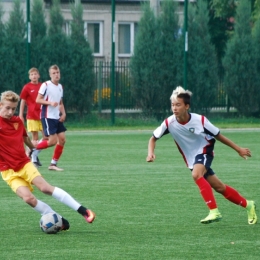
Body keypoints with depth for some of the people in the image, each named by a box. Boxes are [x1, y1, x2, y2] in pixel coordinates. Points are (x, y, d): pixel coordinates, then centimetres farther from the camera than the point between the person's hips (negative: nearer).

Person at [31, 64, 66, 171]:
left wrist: (63, 113, 8)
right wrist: (50, 103, -24)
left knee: (62, 139, -1)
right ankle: (33, 150, 9)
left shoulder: (60, 87, 14)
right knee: (53, 140, -13)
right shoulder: (46, 85, -9)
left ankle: (53, 164, 7)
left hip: (57, 117, 7)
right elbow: (38, 100, -12)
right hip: (47, 117, -7)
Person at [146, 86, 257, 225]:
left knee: (196, 174, -34)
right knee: (219, 187, 8)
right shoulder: (169, 123, -17)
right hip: (191, 159, 4)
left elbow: (218, 136, -8)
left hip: (204, 151, -4)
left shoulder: (200, 120, -22)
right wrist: (151, 153, -23)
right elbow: (153, 138, -3)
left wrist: (239, 149, -2)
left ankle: (214, 212, -31)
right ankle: (248, 205, 29)